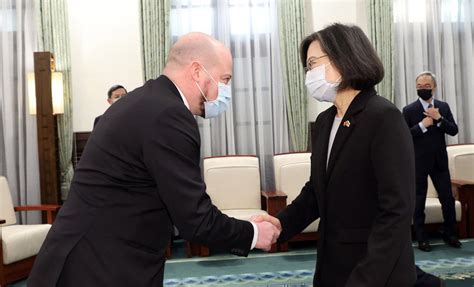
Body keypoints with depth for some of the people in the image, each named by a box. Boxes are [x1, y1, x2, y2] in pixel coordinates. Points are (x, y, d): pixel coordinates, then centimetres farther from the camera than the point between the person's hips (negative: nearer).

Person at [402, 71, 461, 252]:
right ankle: (421, 239, 16)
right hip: (418, 162, -3)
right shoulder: (409, 110, -5)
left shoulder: (444, 107, 6)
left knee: (448, 199, 7)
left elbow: (454, 130, -2)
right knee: (418, 202, 5)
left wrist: (439, 118, -17)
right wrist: (422, 125, -20)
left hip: (440, 161, 3)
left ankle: (450, 234, 25)